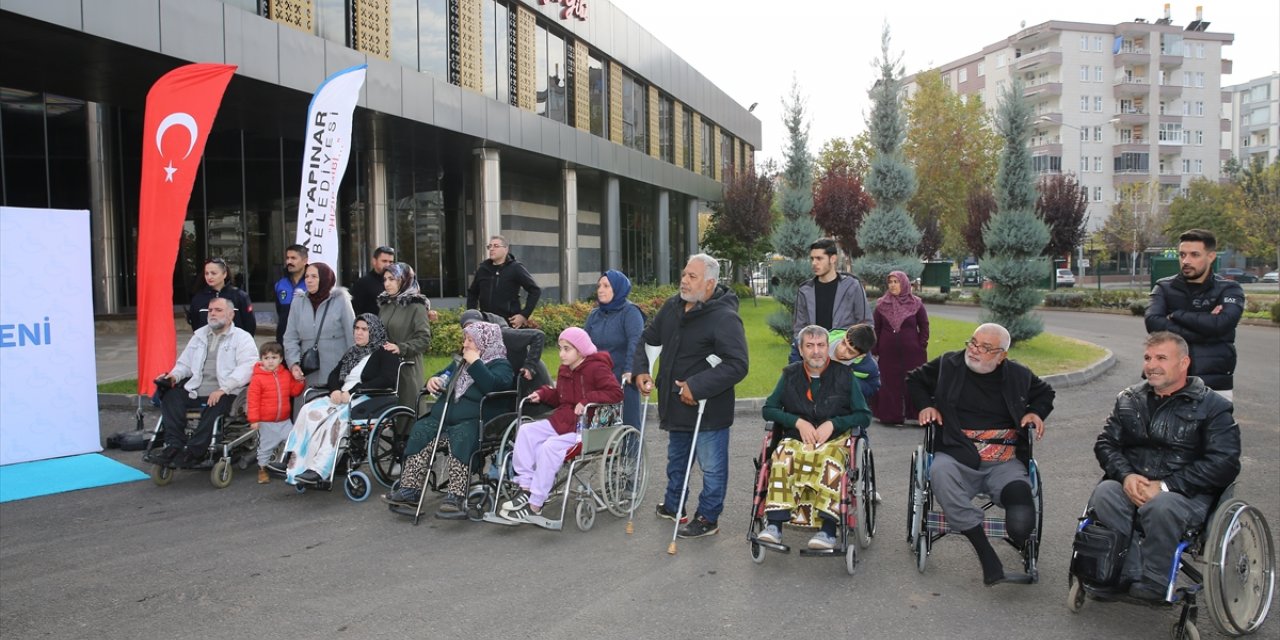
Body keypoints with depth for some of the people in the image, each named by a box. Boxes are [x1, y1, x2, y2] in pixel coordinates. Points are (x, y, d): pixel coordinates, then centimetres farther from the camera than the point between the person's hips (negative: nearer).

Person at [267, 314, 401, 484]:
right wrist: (335, 390, -3)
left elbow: (387, 380, -14)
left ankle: (319, 470, -37)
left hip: (366, 400, -7)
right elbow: (334, 374, 22)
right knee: (309, 411, -18)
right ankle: (291, 462, -25)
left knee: (334, 418, -33)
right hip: (341, 397, 7)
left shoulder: (385, 353, 1)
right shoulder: (352, 352, 24)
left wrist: (353, 391, -18)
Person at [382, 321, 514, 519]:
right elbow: (444, 378, 38)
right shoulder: (460, 362, 28)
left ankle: (456, 498, -41)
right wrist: (433, 380, 14)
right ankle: (410, 489, -18)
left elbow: (492, 386, -18)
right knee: (420, 431, -17)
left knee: (460, 438, -37)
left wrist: (475, 362, -11)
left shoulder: (500, 365, 3)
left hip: (473, 419, -7)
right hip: (445, 414, 8)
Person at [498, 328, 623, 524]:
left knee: (550, 447, -29)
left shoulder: (596, 368, -10)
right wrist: (543, 394, 8)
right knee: (526, 431, -9)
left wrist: (587, 400, -23)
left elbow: (616, 393, -18)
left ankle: (535, 506, -22)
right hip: (563, 420, 9)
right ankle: (526, 487, -9)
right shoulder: (564, 370, 14)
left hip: (587, 425, -9)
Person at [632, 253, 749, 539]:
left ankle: (708, 518, 23)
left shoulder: (725, 317, -21)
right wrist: (640, 370, 2)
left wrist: (697, 387, -30)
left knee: (712, 467, 7)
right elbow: (648, 338, 17)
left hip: (708, 410, -8)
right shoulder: (672, 307, 2)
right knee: (676, 459, 25)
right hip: (676, 406, 8)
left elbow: (737, 365, -28)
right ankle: (673, 506, 44)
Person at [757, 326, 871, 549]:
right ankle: (774, 525, -37)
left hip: (835, 439, -1)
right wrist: (798, 422, -6)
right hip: (796, 439, 1)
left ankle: (828, 530, -39)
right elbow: (768, 409, 10)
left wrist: (832, 424, -9)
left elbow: (864, 415, 6)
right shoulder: (790, 374, 11)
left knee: (830, 461, -36)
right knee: (783, 457, -32)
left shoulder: (844, 375, 6)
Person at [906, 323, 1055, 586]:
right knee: (941, 472, -41)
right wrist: (925, 405, 6)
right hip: (956, 456, -1)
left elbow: (1045, 393, 32)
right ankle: (990, 562, -37)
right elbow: (915, 380, 24)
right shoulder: (948, 364, 8)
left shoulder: (1018, 376, 12)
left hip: (1004, 463, 1)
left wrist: (1036, 413, 11)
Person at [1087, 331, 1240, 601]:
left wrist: (1165, 485, -17)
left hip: (1187, 493, -3)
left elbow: (1224, 463, -8)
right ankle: (1132, 576, -24)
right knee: (1104, 495, -30)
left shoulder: (1212, 406, 3)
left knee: (1161, 506, -37)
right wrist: (1126, 475, -12)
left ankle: (1152, 587, -20)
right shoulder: (1129, 399, 17)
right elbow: (1105, 443, 11)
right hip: (1132, 485, 4)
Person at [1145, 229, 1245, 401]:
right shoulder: (1164, 288, 5)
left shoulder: (1229, 289, 2)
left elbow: (1221, 324, -18)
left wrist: (1176, 315, -9)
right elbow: (1153, 322, -14)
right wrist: (1203, 329, -17)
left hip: (1215, 385, -1)